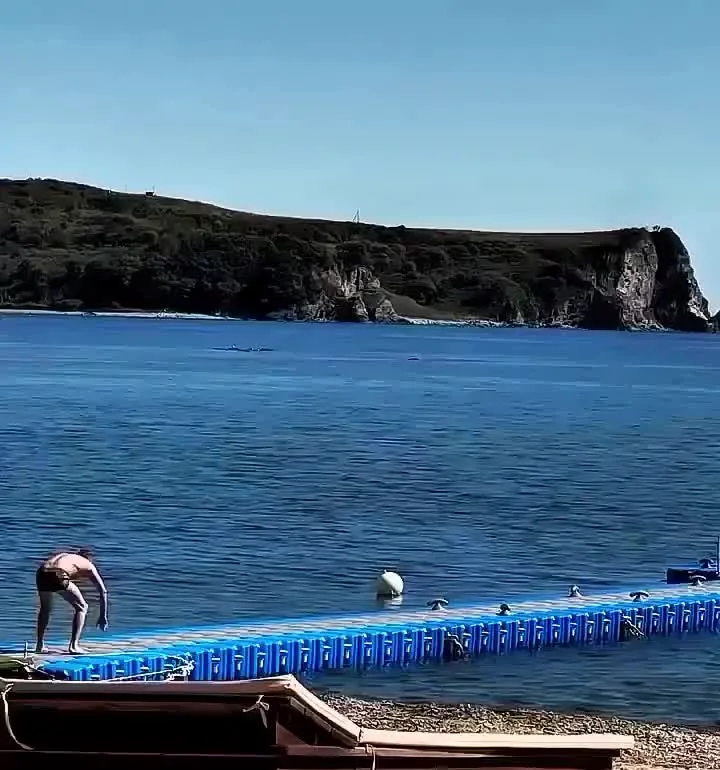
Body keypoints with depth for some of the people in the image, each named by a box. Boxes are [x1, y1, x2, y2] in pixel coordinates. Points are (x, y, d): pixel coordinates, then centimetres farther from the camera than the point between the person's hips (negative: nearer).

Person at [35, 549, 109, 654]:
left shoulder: (64, 556, 41)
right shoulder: (89, 566, 28)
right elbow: (103, 591, 24)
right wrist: (103, 616, 30)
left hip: (41, 574, 5)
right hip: (58, 576, -5)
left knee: (45, 608, 33)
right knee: (82, 607, 15)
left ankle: (40, 645, 31)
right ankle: (73, 646, 7)